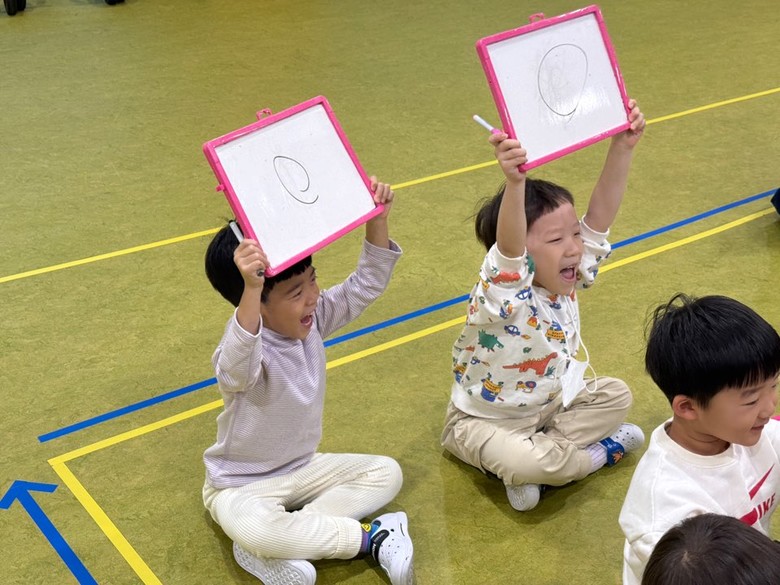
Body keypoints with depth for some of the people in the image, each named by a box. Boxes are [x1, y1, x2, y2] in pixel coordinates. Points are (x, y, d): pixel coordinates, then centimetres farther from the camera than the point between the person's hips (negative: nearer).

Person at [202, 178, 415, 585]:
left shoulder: (312, 318, -6)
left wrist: (377, 221, -17)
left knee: (386, 473, -3)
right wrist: (250, 289, -69)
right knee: (255, 529, -38)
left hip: (302, 468, 8)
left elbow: (366, 285, -3)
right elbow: (239, 364, -54)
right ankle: (370, 536, -16)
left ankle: (270, 550, -15)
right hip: (241, 485, -8)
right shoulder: (246, 348, -29)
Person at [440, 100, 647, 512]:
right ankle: (600, 451, -3)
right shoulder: (503, 293, -30)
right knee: (528, 462, -35)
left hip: (549, 402, 8)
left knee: (615, 395, 1)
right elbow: (508, 247, -52)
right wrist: (514, 183, -69)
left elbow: (600, 214, -17)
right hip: (486, 420, -8)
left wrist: (622, 148, -28)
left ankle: (528, 465, -8)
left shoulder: (567, 279, -9)